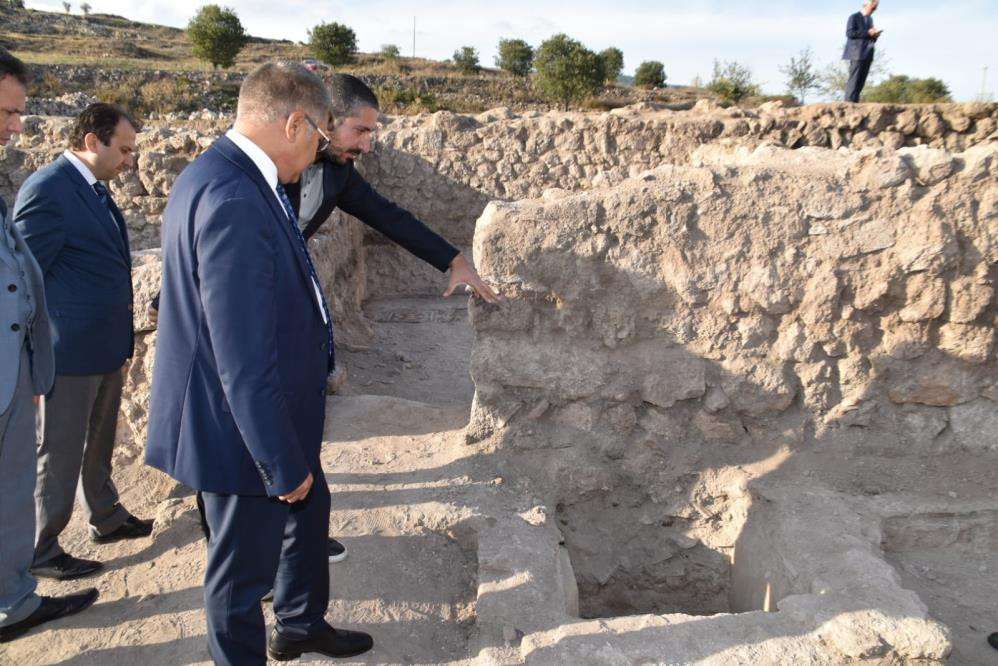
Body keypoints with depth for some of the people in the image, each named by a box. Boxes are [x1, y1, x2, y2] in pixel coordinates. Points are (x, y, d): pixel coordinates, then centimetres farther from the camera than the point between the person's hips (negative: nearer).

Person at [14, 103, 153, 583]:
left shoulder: (94, 188, 10)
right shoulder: (46, 189, -17)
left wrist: (121, 340, 15)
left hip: (106, 347, 8)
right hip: (70, 352, -8)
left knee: (98, 446, 23)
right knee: (58, 454, 6)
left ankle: (107, 519, 40)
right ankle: (41, 551, 22)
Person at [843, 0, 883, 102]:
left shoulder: (870, 19, 22)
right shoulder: (854, 17, -2)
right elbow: (849, 33, -14)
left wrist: (875, 35, 4)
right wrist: (867, 33, -16)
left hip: (867, 54, 8)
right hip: (857, 53, -8)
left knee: (861, 80, 3)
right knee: (854, 79, -13)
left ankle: (854, 102, 4)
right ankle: (849, 102, -14)